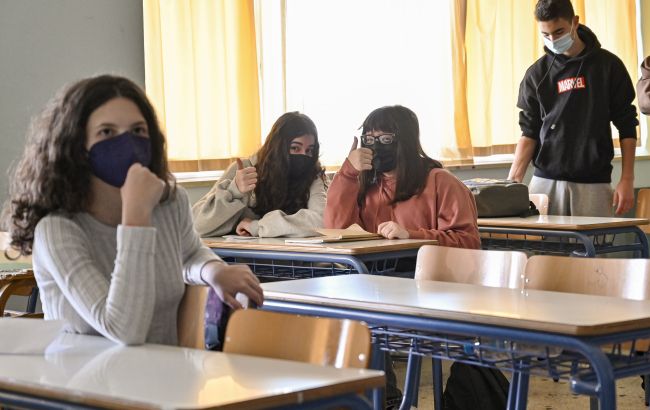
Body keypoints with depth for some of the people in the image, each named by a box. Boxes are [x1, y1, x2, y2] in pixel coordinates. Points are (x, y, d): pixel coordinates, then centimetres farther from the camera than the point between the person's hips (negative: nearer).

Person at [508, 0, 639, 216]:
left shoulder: (608, 65, 2)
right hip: (546, 181, 1)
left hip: (593, 183, -1)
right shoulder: (537, 73, 6)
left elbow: (627, 126, 5)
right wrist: (512, 181, -6)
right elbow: (530, 132, 7)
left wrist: (627, 180, -2)